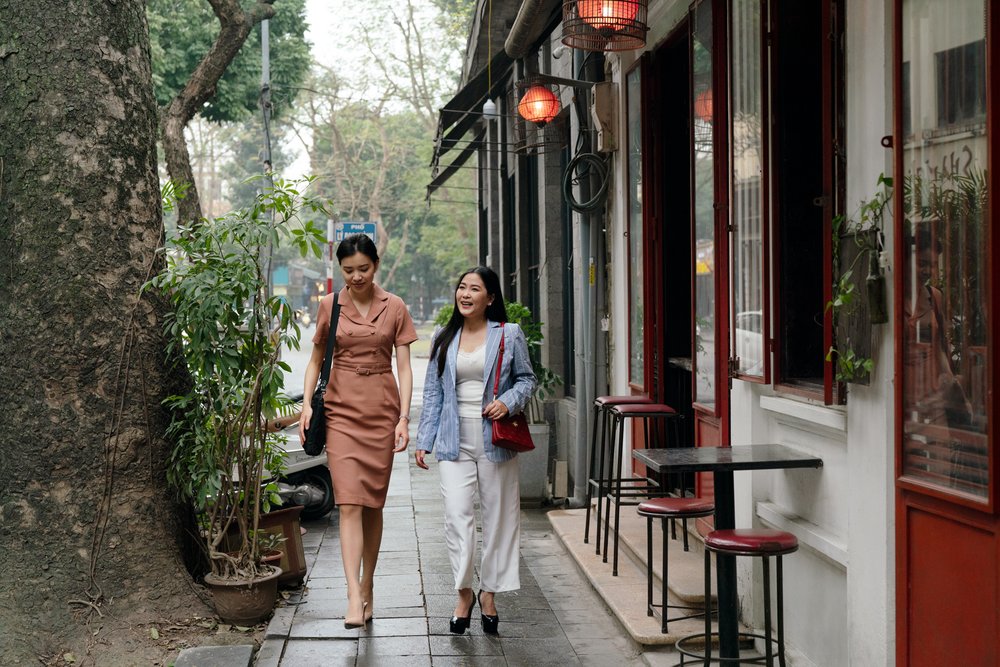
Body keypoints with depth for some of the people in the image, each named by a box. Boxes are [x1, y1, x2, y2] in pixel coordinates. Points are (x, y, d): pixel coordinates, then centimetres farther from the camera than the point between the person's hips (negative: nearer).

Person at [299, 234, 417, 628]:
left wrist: (404, 417, -8)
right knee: (349, 503, -11)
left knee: (373, 503, 8)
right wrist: (307, 403, 0)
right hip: (341, 409, 0)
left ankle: (367, 587, 23)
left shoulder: (394, 308, 2)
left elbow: (404, 367, 1)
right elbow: (316, 360, 13)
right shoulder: (329, 306, 4)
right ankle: (354, 600, -17)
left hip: (382, 409, 1)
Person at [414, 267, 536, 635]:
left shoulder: (509, 335, 2)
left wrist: (508, 402, -13)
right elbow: (432, 393, 12)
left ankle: (488, 593, 20)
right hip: (455, 441, 1)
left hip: (495, 439, -1)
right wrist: (424, 440, 8)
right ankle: (464, 593, 0)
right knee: (457, 514, -10)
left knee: (498, 515, 5)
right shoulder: (444, 339, 9)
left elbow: (526, 379, 7)